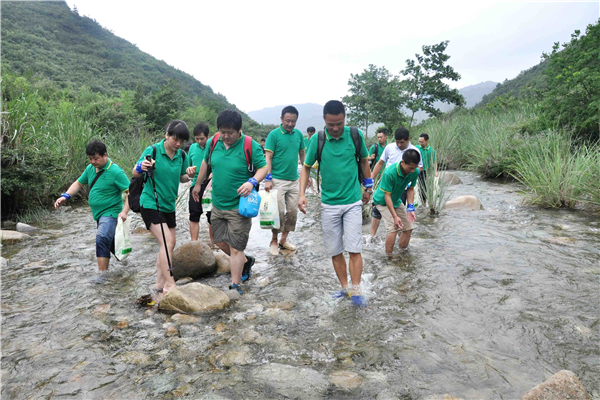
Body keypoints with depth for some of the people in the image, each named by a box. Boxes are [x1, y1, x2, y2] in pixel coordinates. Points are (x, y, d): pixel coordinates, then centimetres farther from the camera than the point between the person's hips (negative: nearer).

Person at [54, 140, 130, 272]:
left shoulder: (115, 172, -17)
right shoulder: (90, 168, 5)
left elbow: (130, 192, -19)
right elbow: (78, 183, 19)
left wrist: (124, 211, -29)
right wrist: (65, 196, 2)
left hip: (111, 213, -8)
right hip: (98, 213, 8)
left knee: (102, 238, -25)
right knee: (110, 242, 19)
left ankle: (102, 273, -24)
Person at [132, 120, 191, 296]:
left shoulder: (181, 155, 2)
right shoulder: (153, 150, -13)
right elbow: (134, 173, -7)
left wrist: (188, 175, -8)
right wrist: (141, 167, -29)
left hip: (169, 205, 7)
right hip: (150, 204, -7)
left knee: (169, 244, 10)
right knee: (166, 241, -17)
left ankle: (160, 283, 23)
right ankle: (169, 284, -11)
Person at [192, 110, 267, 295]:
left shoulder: (251, 146, -15)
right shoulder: (213, 142, 0)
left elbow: (263, 167, -9)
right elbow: (206, 162, 17)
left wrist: (252, 181, -28)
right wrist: (198, 184, 23)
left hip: (239, 206, -6)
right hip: (218, 204, 6)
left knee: (235, 248, -1)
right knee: (220, 242, 15)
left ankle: (235, 286, 14)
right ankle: (246, 261, 40)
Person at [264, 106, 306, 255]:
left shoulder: (299, 134, 8)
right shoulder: (274, 134, -6)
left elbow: (303, 154, 17)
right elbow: (268, 157, -9)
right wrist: (268, 178, -16)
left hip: (294, 180, 5)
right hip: (278, 180, -5)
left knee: (293, 211, 8)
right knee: (279, 212, -3)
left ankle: (284, 240, 23)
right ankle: (274, 241, 15)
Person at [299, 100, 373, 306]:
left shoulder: (355, 135, -4)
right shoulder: (317, 140, -5)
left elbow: (364, 161, 11)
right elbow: (306, 167, 3)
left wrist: (368, 188, 16)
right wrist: (302, 194, -9)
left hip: (353, 202, -1)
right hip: (329, 204, 1)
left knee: (354, 249, -4)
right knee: (335, 251, 8)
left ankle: (355, 291, 5)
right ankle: (344, 287, 23)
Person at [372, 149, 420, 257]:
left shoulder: (415, 172, -17)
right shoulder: (389, 173, -35)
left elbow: (410, 189, -3)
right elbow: (387, 196, -29)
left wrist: (410, 208, -13)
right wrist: (395, 216, -31)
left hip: (397, 201, 7)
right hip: (382, 202, -6)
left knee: (408, 227, 6)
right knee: (393, 228, -22)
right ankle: (388, 257, -9)